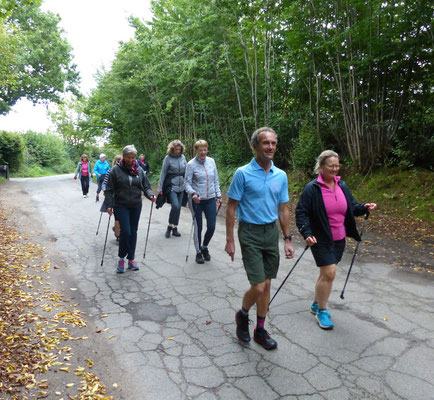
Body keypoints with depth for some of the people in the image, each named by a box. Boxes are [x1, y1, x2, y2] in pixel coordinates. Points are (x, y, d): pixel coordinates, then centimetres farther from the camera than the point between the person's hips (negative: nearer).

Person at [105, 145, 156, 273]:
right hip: (121, 206, -3)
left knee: (133, 232, 9)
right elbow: (109, 190, -2)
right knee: (125, 231, -12)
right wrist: (109, 205, -10)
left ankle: (131, 259, 21)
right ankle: (121, 258, 9)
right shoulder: (116, 170, -3)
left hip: (136, 206, 4)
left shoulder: (139, 170, 5)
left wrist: (150, 195, -12)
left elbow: (146, 186, 8)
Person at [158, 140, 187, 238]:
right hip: (171, 186, -4)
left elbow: (186, 170, 13)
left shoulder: (182, 157, 5)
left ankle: (174, 228, 19)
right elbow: (163, 173, -3)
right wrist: (160, 187, -5)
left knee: (178, 207, 7)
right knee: (175, 206, -18)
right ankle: (170, 227, 0)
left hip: (181, 186, 4)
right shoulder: (168, 158, -6)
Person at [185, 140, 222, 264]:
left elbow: (215, 180, 12)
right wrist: (192, 193, -26)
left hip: (210, 199, 4)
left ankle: (204, 247, 30)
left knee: (211, 227, 2)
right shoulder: (191, 164, -8)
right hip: (197, 200, -3)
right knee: (198, 227, 5)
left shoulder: (211, 161, 5)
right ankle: (198, 252, 23)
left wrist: (218, 195, 10)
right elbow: (187, 183, -8)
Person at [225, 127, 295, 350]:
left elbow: (283, 209, 11)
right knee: (258, 287, -8)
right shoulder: (243, 174, -9)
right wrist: (230, 240, -9)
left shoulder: (281, 176, 5)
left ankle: (260, 331, 28)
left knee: (267, 285, 11)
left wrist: (287, 239, 9)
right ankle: (242, 315, 24)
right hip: (250, 233, -5)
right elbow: (231, 208, -6)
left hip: (272, 232, 5)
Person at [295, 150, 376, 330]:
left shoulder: (342, 186, 6)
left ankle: (316, 304, 33)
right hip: (320, 239, -6)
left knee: (326, 273, 15)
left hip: (339, 239, 6)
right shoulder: (312, 188, -13)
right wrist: (306, 233, -24)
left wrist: (364, 207, -7)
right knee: (329, 273, -10)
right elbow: (301, 213, -13)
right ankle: (322, 311, 10)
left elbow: (352, 207, 14)